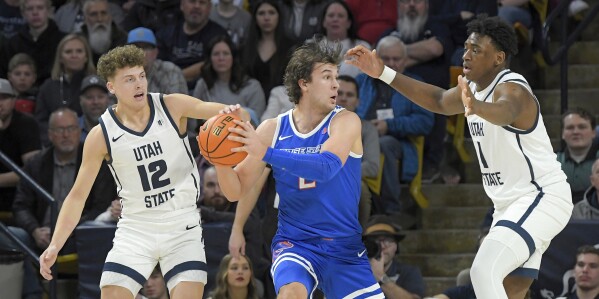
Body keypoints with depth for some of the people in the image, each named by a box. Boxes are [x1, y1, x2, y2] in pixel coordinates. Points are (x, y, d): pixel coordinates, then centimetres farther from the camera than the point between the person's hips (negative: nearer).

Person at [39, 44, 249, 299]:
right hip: (135, 229, 0)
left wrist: (234, 114, -40)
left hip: (182, 227, 0)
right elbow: (78, 195, -2)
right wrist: (55, 245, -12)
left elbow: (239, 117, -15)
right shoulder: (101, 135, -7)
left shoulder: (172, 107, -8)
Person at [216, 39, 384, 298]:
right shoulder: (273, 129, 0)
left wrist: (266, 153, -35)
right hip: (294, 244, -1)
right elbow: (237, 191, 3)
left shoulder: (345, 121, -6)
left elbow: (326, 167, -26)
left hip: (345, 247, 1)